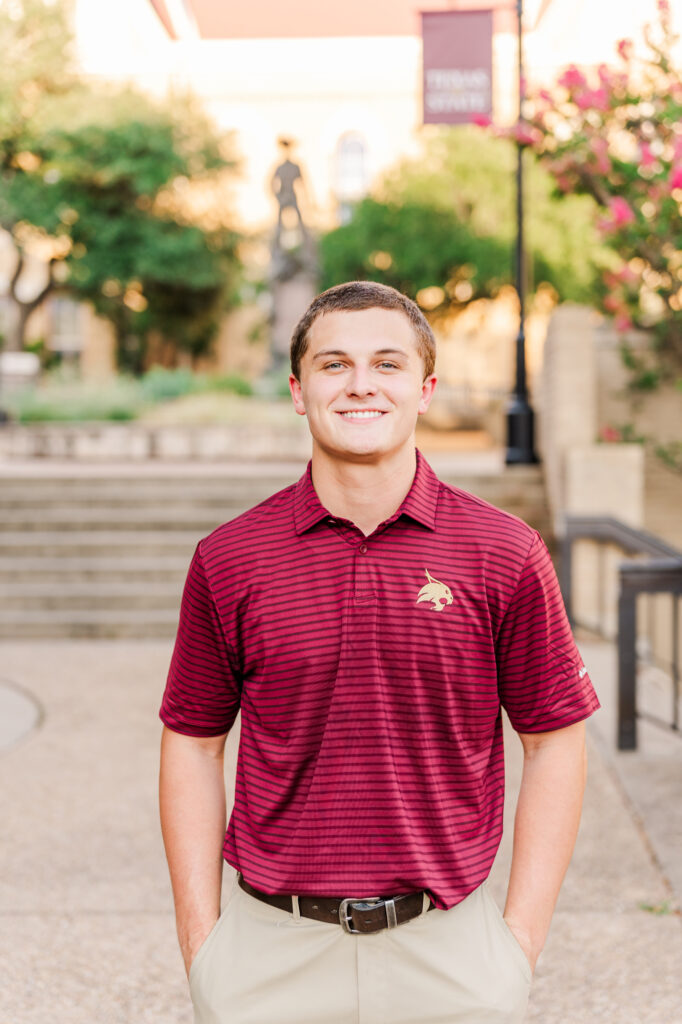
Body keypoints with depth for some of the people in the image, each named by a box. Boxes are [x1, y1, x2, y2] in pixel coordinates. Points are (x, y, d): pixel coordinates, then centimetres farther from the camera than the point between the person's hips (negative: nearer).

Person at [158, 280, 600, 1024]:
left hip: (450, 951, 0)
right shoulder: (229, 559, -3)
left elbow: (553, 741, 0)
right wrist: (200, 941, 0)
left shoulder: (507, 555, -5)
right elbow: (193, 742, 3)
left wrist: (522, 936, -3)